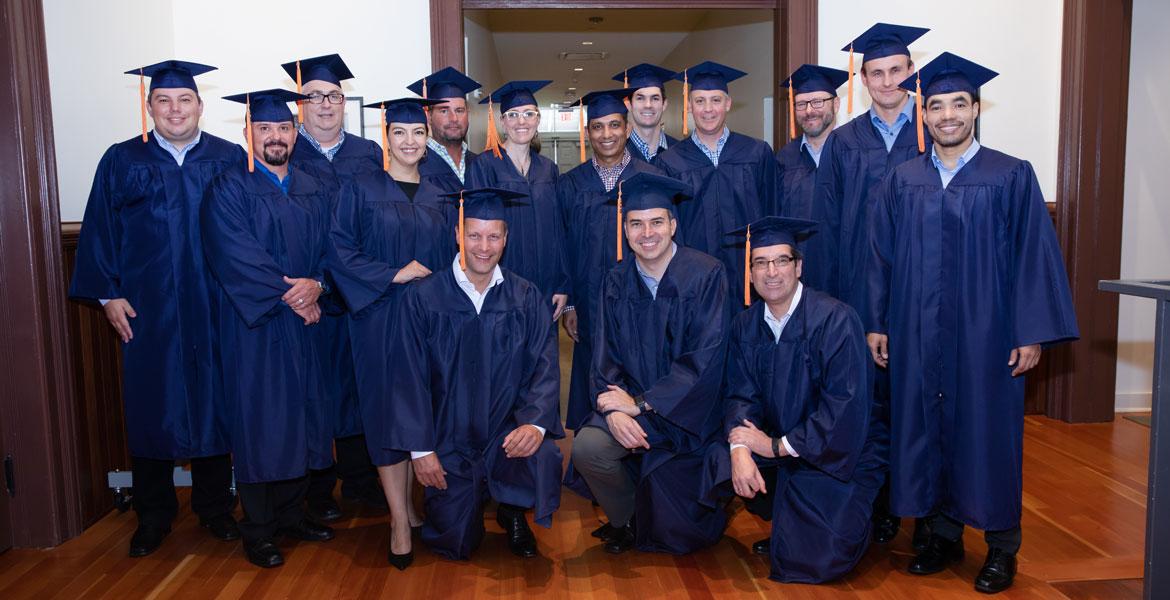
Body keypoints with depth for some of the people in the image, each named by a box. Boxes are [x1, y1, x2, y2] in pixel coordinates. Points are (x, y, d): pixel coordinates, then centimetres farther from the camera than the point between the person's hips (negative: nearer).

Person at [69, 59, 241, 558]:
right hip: (147, 309, 0)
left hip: (214, 309, 0)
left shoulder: (231, 160, 4)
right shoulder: (121, 161, 6)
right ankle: (153, 515, 21)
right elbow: (101, 231, 4)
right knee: (152, 406, 6)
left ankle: (214, 506, 22)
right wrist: (108, 294, -3)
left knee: (213, 402, 7)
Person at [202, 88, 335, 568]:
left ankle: (291, 512, 24)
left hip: (304, 323, 5)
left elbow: (328, 249, 7)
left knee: (302, 415, 9)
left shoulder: (314, 191, 12)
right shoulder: (229, 189, -5)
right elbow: (235, 256, -15)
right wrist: (289, 294, -17)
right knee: (257, 420, 0)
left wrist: (315, 286, -12)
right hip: (252, 325, -5)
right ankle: (258, 529, 12)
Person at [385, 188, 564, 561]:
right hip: (448, 442, 0)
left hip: (508, 431, 1)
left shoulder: (526, 299, -1)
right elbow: (410, 377, -5)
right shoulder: (424, 299, -6)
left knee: (544, 457, -31)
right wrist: (420, 448, -9)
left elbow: (544, 366, -7)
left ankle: (513, 512, 5)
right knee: (456, 546, -2)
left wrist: (535, 422, -24)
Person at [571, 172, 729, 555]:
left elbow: (705, 359, -16)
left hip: (688, 414, -3)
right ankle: (624, 520, 5)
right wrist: (612, 409, -19)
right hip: (630, 404, 4)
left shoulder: (706, 275, -10)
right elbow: (605, 358, 1)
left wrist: (640, 404, -18)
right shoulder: (616, 282, 3)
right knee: (587, 447, -24)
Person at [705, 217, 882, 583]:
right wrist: (740, 448, -23)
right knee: (719, 465, -20)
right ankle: (786, 521, 10)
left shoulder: (835, 320, -18)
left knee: (810, 563, -15)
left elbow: (847, 409, -23)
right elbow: (741, 396, -2)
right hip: (776, 452, 5)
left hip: (836, 458, -5)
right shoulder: (746, 325, 0)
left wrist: (777, 446, -18)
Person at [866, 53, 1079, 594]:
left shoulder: (1012, 177, -1)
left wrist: (1033, 333, -8)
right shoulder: (902, 181, 6)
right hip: (918, 335, 3)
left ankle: (1001, 545, 20)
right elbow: (882, 258, 8)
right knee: (928, 429, 8)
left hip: (986, 333, -2)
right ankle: (944, 535, 25)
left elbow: (1033, 258, -4)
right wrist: (877, 322, 3)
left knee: (988, 432, 4)